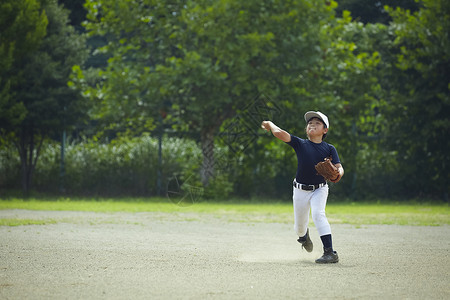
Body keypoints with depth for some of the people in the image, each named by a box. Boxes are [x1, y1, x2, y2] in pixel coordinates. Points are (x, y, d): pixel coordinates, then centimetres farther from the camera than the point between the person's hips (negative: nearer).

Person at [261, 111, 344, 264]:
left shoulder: (329, 149, -3)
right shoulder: (300, 144, -4)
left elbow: (339, 167, -13)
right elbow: (280, 133, -14)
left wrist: (338, 174, -35)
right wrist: (270, 124, 2)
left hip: (319, 189, -2)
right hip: (301, 190, 2)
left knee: (318, 214, -28)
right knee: (299, 225, 11)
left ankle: (330, 252, -31)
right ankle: (304, 236, 52)